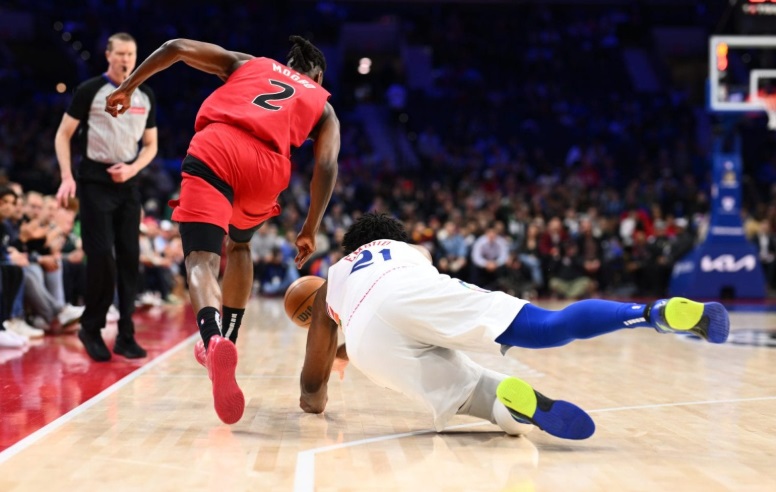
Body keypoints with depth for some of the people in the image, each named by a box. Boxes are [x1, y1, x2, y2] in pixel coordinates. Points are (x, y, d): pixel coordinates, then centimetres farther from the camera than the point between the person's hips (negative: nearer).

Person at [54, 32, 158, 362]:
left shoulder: (145, 97, 8)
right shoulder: (90, 91, -5)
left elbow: (150, 145, 14)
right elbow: (63, 135, -2)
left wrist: (132, 169, -6)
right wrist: (67, 177, -13)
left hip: (127, 183, 4)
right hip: (95, 182, -4)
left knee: (129, 258, 2)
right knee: (101, 257, -10)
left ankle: (126, 335, 8)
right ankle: (91, 328, 8)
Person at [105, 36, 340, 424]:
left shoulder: (246, 63, 34)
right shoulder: (323, 105, 29)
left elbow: (177, 47, 23)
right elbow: (326, 165, 13)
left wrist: (127, 88, 28)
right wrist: (310, 229, 15)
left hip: (214, 150, -1)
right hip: (268, 165, 1)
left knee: (202, 259, -10)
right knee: (239, 246, 30)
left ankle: (213, 339, -40)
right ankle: (225, 343, 27)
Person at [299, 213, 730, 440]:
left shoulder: (328, 284, 40)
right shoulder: (412, 251, 44)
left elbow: (312, 391, 38)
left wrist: (315, 395, 61)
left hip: (369, 340, 0)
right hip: (417, 291, 0)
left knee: (506, 410, -1)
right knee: (550, 326, -14)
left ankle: (512, 400, -36)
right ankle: (655, 312, -39)